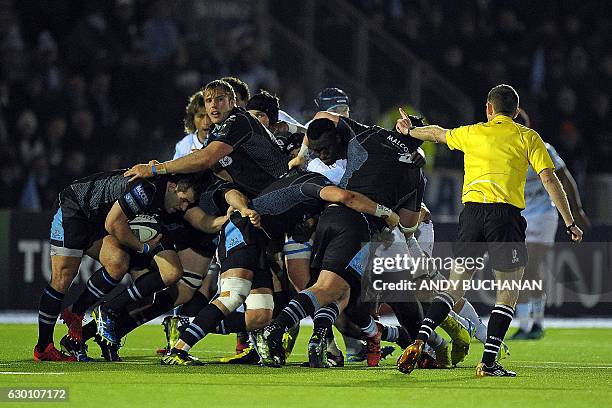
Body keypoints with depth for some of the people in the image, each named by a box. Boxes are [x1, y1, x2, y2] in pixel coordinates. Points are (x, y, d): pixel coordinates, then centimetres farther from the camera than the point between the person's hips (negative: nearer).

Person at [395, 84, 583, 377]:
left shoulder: (472, 133, 17)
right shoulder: (528, 138, 8)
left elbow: (438, 134, 36)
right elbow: (549, 180, 0)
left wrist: (410, 131, 56)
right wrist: (569, 222, 3)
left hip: (471, 210, 3)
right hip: (506, 212, -3)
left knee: (455, 285, 13)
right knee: (508, 291, 4)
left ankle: (419, 342, -2)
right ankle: (488, 362, -6)